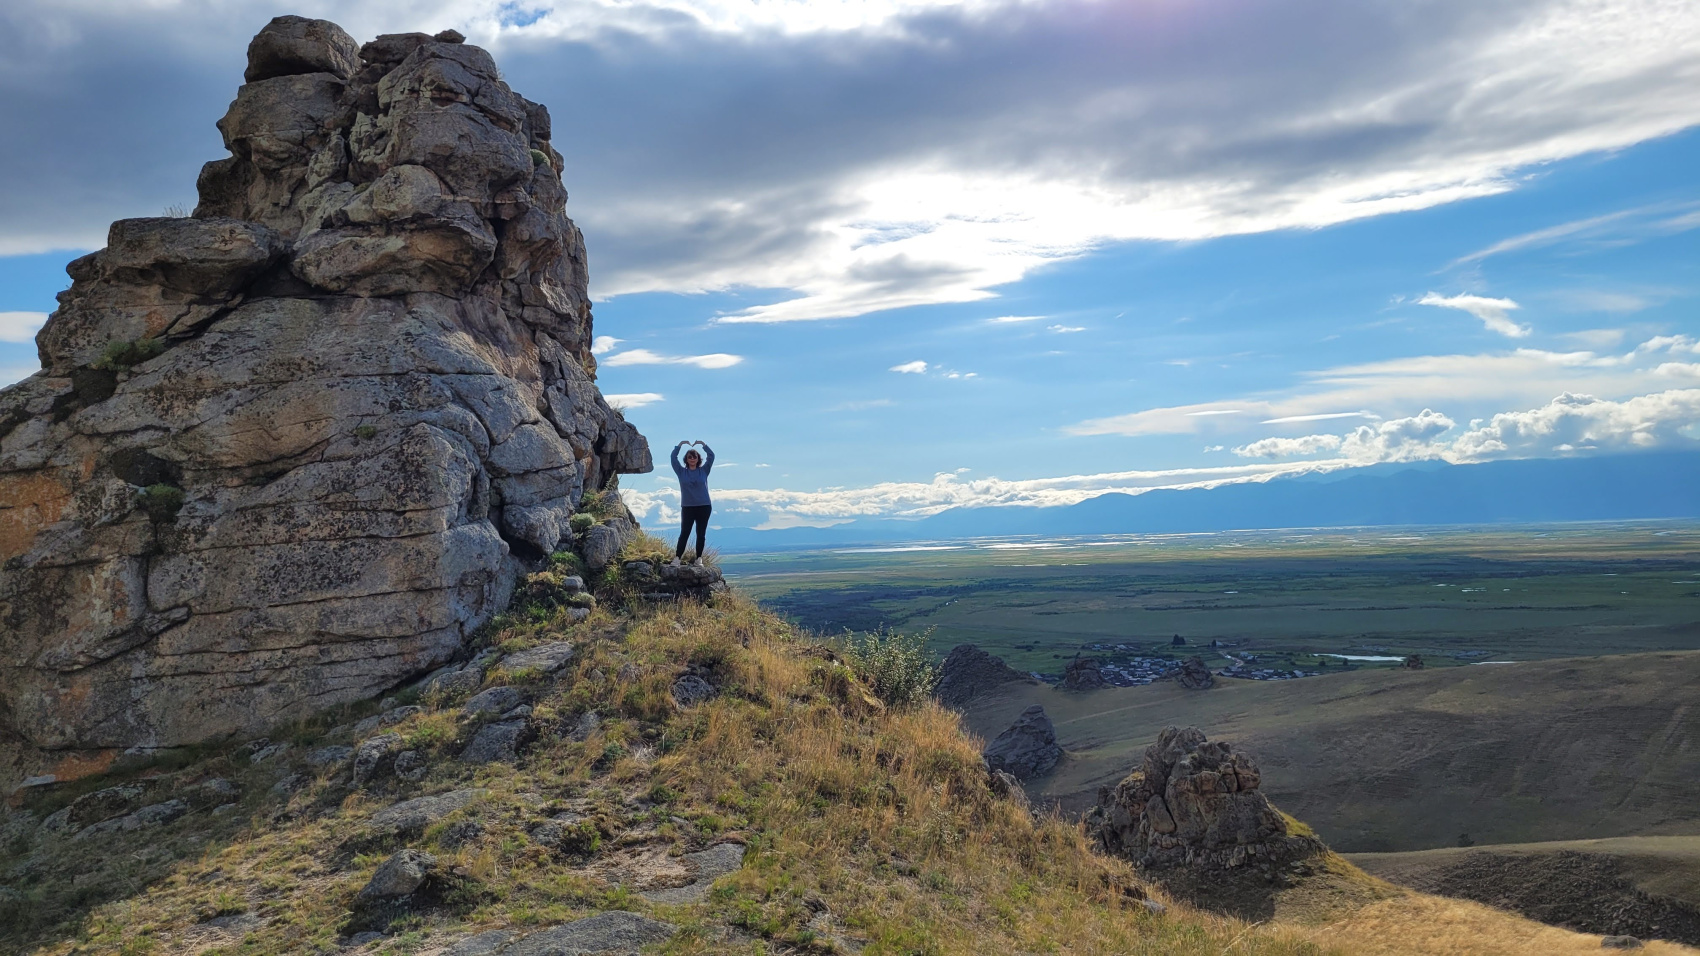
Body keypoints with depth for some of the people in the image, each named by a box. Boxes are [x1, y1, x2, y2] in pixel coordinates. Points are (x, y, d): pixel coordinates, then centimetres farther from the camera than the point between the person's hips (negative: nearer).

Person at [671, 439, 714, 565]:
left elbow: (711, 456, 1)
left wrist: (703, 444, -4)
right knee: (684, 533, -5)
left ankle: (699, 559, 11)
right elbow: (673, 457, 0)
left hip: (704, 507, 1)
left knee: (701, 534, 4)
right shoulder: (681, 472, 5)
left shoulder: (704, 471, 6)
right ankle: (677, 558, -6)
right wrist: (680, 444, -4)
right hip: (687, 507, -1)